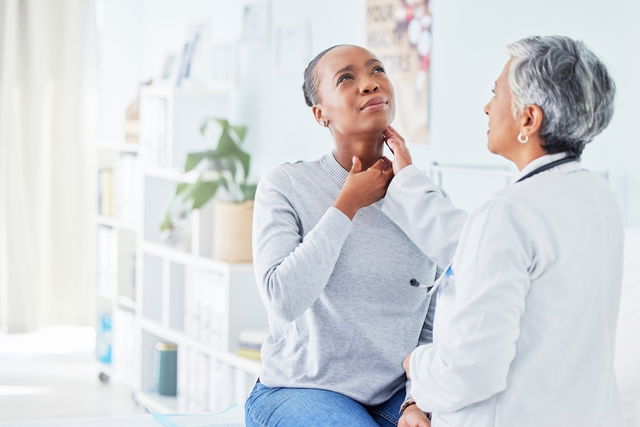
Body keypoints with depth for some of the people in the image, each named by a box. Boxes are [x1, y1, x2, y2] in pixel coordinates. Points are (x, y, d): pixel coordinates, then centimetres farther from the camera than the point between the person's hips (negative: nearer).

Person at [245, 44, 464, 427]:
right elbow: (283, 300, -20)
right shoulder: (286, 186, -7)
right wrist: (347, 206, -15)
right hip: (297, 391, -3)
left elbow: (436, 328, 4)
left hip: (394, 396, 3)